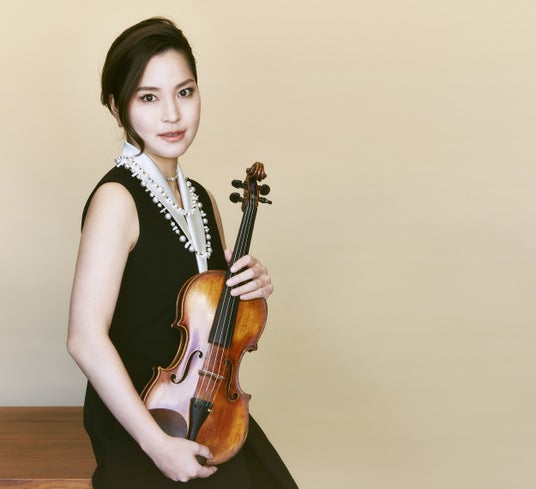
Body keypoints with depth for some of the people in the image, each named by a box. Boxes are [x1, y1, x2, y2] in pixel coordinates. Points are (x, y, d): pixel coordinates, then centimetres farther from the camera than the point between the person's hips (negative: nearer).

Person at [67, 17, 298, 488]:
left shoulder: (202, 200, 8)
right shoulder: (117, 198, -14)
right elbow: (86, 337, -22)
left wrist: (252, 290, -3)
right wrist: (158, 444, -23)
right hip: (136, 418, -6)